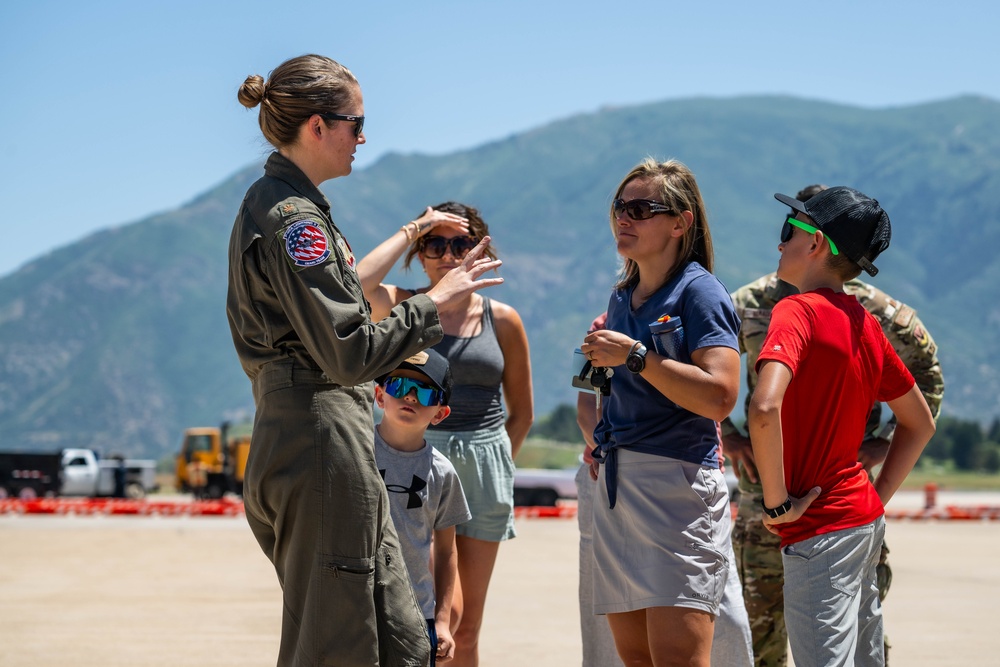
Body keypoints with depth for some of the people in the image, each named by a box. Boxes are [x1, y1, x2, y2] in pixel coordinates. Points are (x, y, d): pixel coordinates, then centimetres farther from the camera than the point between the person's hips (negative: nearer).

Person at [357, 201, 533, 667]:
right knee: (445, 610, -15)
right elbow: (356, 284, -23)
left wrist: (493, 463, 10)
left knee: (467, 627, 6)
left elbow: (521, 412, 15)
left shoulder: (502, 320, 7)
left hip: (483, 467, 3)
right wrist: (411, 230, -12)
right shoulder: (403, 307, 1)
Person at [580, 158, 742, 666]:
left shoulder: (698, 291, -7)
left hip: (678, 480, -8)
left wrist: (633, 355, -19)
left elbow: (719, 396, -21)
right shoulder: (622, 298, 18)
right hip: (615, 483, 8)